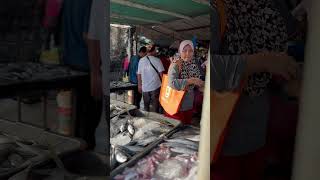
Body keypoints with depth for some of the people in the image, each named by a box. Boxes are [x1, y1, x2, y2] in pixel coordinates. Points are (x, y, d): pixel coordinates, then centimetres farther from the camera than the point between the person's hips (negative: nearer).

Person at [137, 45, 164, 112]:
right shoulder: (157, 60, -8)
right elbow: (161, 74, -8)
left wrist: (139, 85, 17)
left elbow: (139, 74, 6)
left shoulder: (141, 60, 2)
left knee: (146, 107, 16)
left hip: (145, 87, 3)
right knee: (154, 108, 4)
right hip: (155, 87, -3)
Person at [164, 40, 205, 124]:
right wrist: (191, 80, -33)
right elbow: (172, 83, -32)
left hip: (189, 105, 6)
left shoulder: (194, 65, 2)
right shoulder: (175, 65, -16)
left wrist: (201, 84, -6)